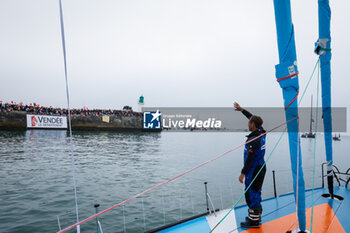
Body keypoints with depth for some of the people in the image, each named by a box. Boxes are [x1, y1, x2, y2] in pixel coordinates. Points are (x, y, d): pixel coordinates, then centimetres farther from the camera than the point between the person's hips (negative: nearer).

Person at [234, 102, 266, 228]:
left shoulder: (253, 140, -24)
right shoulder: (262, 133, 2)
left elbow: (249, 158, -23)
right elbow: (253, 118, 17)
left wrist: (243, 173, -17)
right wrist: (241, 109, 21)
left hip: (253, 170, -9)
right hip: (261, 167, 10)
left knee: (251, 194, 0)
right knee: (256, 193, 19)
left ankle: (253, 220, 10)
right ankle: (257, 216, 32)